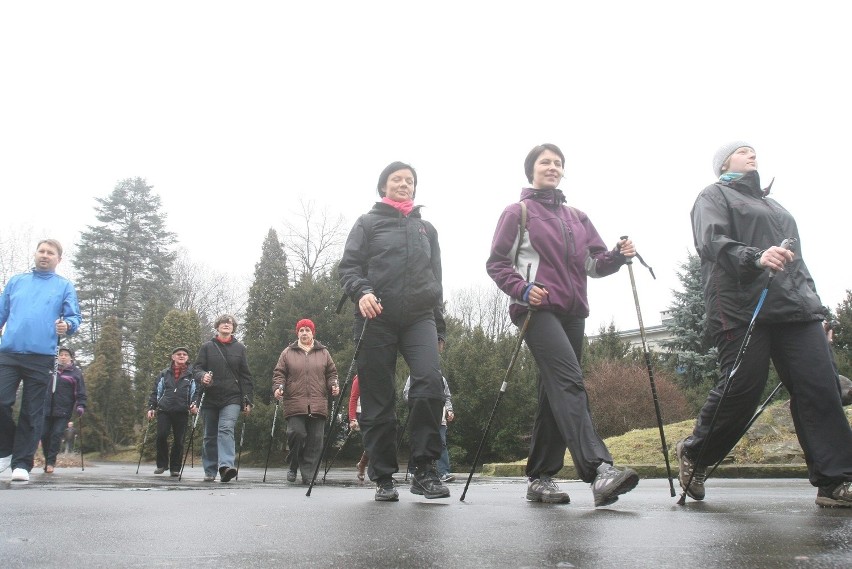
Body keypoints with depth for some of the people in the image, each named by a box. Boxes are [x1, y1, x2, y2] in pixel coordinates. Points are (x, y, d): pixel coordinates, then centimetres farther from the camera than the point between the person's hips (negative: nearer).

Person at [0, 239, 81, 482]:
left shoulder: (65, 286, 10)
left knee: (32, 413, 1)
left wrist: (67, 325, -19)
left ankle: (22, 463, 8)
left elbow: (74, 317, 4)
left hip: (42, 357, -2)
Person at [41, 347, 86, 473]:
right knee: (44, 435, 3)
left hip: (63, 411, -4)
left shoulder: (76, 373, 2)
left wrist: (80, 406, -14)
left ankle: (51, 462, -3)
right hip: (47, 410, 4)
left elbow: (81, 393, 0)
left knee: (57, 435, -10)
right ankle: (47, 460, 19)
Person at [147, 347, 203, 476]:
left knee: (179, 440, 1)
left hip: (182, 412, -1)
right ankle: (162, 464, 7)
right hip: (164, 410, 1)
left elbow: (200, 374, -13)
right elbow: (155, 391, 16)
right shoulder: (164, 374, 14)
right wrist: (151, 407, 7)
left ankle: (175, 467, 15)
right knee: (161, 436, -11)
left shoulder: (192, 372, 8)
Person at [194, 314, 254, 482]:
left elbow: (245, 376, 8)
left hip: (232, 399, -1)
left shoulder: (239, 348, 10)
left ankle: (226, 465, -32)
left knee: (226, 429, -21)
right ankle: (210, 471, 18)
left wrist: (248, 400, 2)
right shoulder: (207, 347, 10)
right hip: (210, 398, 2)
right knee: (210, 436, 8)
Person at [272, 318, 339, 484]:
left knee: (315, 439, -2)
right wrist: (278, 387, -8)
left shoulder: (323, 353, 16)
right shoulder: (288, 353, 12)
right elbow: (279, 373, 10)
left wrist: (334, 385, -1)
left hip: (318, 405, 2)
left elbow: (331, 373, 17)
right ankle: (294, 466, 9)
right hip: (294, 404, -2)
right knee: (297, 433, -15)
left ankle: (308, 474, 5)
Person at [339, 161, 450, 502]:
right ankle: (383, 478, 10)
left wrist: (439, 328, 18)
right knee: (378, 400, -2)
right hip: (377, 318, -2)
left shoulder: (426, 229, 23)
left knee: (429, 381, -21)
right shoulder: (368, 223, 14)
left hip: (419, 317, 2)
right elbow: (348, 267, 5)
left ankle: (424, 471, -13)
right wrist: (361, 291, -17)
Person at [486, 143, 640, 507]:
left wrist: (618, 255, -5)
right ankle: (600, 470, -34)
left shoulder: (577, 218, 21)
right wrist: (522, 289, -15)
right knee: (569, 382, -23)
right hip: (538, 310, -6)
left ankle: (540, 477, 11)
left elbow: (594, 264, 16)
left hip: (572, 312, 6)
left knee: (556, 393, 5)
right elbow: (496, 263, 2)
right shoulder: (518, 212, 7)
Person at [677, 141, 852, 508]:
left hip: (795, 310, 7)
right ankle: (693, 454, 12)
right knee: (741, 389, -10)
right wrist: (756, 257, -26)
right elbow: (712, 243, -9)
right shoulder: (714, 196, 10)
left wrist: (814, 305, 22)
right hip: (742, 309, -7)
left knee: (821, 388, -6)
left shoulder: (772, 205, 34)